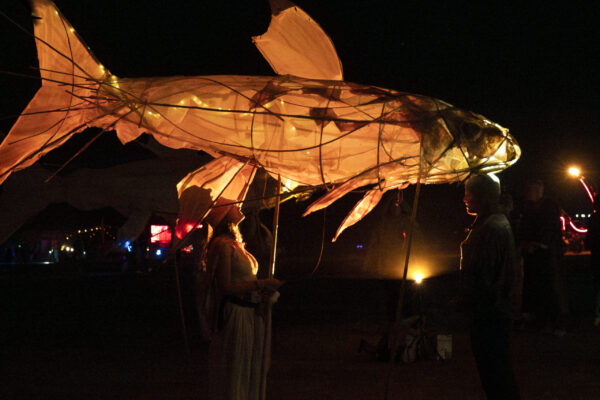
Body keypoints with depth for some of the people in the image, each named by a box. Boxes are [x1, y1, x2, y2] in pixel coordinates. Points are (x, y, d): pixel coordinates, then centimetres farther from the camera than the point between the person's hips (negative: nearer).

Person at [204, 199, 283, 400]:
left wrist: (263, 292, 4)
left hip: (251, 314, 9)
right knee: (233, 375, -3)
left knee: (251, 373, 13)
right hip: (235, 314, -9)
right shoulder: (224, 246, -12)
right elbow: (225, 287, -19)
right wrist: (259, 284, -16)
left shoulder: (236, 245, 16)